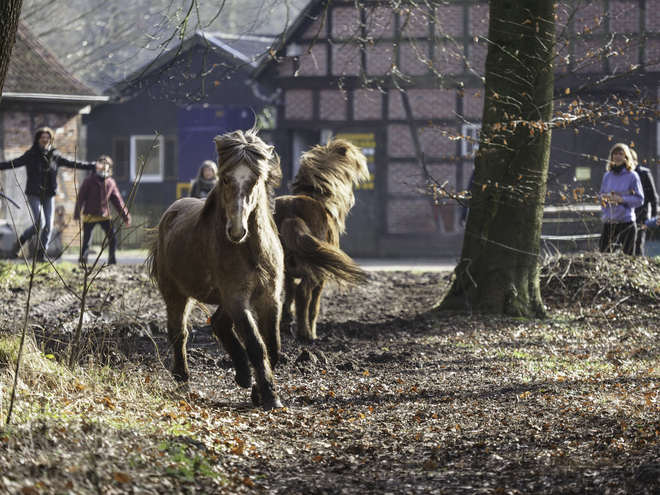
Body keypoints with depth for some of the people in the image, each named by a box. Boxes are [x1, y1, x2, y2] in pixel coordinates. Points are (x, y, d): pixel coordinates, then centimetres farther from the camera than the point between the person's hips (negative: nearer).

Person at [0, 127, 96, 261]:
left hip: (49, 195, 4)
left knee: (48, 225, -1)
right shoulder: (30, 156, -4)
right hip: (34, 194, -4)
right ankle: (20, 242, 8)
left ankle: (41, 253, 11)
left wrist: (93, 166, 13)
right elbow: (12, 163, -10)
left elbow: (73, 163, 13)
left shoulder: (54, 156, 6)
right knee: (40, 223, -16)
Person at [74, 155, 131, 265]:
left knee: (113, 240, -4)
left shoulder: (111, 182, 4)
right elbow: (80, 198, -5)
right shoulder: (89, 181, -5)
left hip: (105, 216, 3)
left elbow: (117, 200, 11)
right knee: (86, 241, -2)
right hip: (90, 216, -3)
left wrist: (126, 216, 12)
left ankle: (112, 262, 9)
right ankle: (83, 262, 14)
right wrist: (77, 215, -13)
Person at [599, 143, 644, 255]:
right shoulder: (607, 176, 11)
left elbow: (639, 200, -4)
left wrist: (622, 199, -16)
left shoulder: (632, 176, -2)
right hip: (609, 222, 4)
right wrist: (605, 198, -2)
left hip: (627, 222, -4)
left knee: (628, 256, -1)